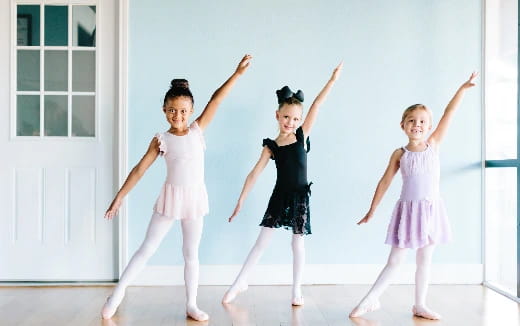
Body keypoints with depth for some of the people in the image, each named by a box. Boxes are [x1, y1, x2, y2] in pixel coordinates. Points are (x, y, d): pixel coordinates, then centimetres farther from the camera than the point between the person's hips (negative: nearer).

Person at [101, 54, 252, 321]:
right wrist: (119, 196, -5)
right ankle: (118, 292, 19)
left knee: (191, 254, 10)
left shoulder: (197, 130, -1)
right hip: (171, 197, -1)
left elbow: (215, 101, -9)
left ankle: (191, 305, 20)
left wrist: (237, 74, -13)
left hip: (195, 197, 2)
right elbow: (139, 170, -4)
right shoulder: (161, 140, -5)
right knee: (147, 249, 5)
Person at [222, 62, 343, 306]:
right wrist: (240, 201, -5)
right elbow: (255, 173, -4)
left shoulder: (302, 136, -2)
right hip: (279, 196, 0)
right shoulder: (271, 146, -4)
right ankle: (240, 282, 15)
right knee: (262, 240, 3)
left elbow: (316, 106, -7)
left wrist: (332, 80, -8)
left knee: (298, 243, 8)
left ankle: (297, 290, 20)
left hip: (300, 197, 0)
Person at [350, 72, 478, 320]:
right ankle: (371, 300, 13)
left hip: (431, 209, 2)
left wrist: (462, 89, -5)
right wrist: (372, 210, 7)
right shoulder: (399, 154, -1)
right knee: (394, 261, 3)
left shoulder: (433, 145, 2)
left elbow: (449, 113, -2)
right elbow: (385, 182, 4)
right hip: (408, 209, -2)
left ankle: (420, 306, 22)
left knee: (424, 261, 11)